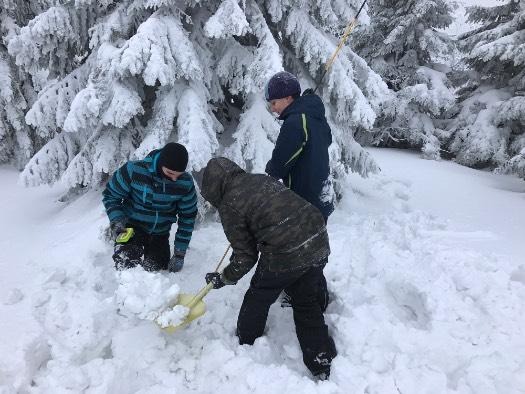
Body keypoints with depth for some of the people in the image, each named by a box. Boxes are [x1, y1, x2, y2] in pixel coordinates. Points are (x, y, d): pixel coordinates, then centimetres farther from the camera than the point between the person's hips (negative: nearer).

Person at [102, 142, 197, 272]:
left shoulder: (186, 183, -17)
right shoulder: (134, 170, -24)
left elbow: (187, 217, -6)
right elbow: (110, 195, -8)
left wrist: (180, 254, -5)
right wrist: (116, 221, -24)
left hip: (160, 235, 2)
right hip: (131, 227, -2)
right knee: (127, 266, -19)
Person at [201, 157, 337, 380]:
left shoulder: (228, 206, -4)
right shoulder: (260, 178, 14)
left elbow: (246, 257, -1)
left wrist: (223, 279, 16)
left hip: (286, 255, -6)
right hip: (319, 243, 7)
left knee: (258, 299, 21)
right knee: (305, 300, 24)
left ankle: (245, 347, 43)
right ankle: (322, 363, 32)